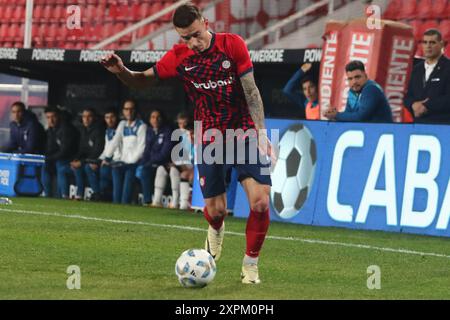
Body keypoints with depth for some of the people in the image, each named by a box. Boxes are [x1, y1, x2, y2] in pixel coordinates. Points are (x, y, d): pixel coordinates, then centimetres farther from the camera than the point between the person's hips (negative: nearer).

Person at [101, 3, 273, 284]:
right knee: (215, 210, -1)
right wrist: (122, 72, -15)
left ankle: (250, 264, 4)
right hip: (209, 140, 1)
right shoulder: (179, 57, -3)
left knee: (260, 201, -15)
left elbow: (251, 90, -7)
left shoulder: (232, 44, -8)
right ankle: (216, 230, 39)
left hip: (245, 134, -1)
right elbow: (145, 80, 6)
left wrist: (261, 133, -12)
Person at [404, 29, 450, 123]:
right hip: (419, 124, 6)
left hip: (442, 124, -6)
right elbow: (408, 97, 16)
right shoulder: (417, 69, 17)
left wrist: (426, 106, -15)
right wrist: (414, 104, -7)